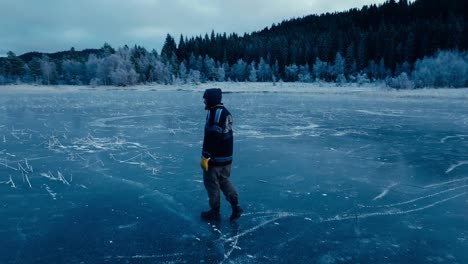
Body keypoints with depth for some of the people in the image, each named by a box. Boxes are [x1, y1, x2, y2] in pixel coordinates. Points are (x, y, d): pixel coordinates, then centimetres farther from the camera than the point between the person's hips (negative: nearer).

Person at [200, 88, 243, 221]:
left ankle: (215, 212, 17)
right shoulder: (226, 112, 11)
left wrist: (205, 156, -21)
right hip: (227, 156, 9)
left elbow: (211, 137, -24)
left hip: (215, 157, -9)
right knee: (224, 180, 20)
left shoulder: (214, 113, -19)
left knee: (211, 183, 5)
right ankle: (236, 207, 15)